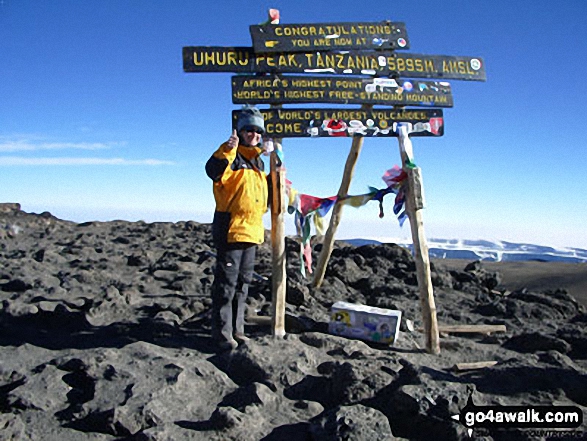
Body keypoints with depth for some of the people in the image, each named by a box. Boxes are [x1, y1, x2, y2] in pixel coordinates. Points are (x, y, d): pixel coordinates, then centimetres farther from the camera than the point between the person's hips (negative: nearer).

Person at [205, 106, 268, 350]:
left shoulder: (258, 162, 19)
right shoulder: (232, 156, -7)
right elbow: (214, 171, -29)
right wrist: (227, 151, -42)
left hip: (252, 229, 9)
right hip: (230, 228, -8)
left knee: (243, 282, 14)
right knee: (226, 282, -4)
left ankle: (236, 328, 25)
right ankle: (222, 332, 4)